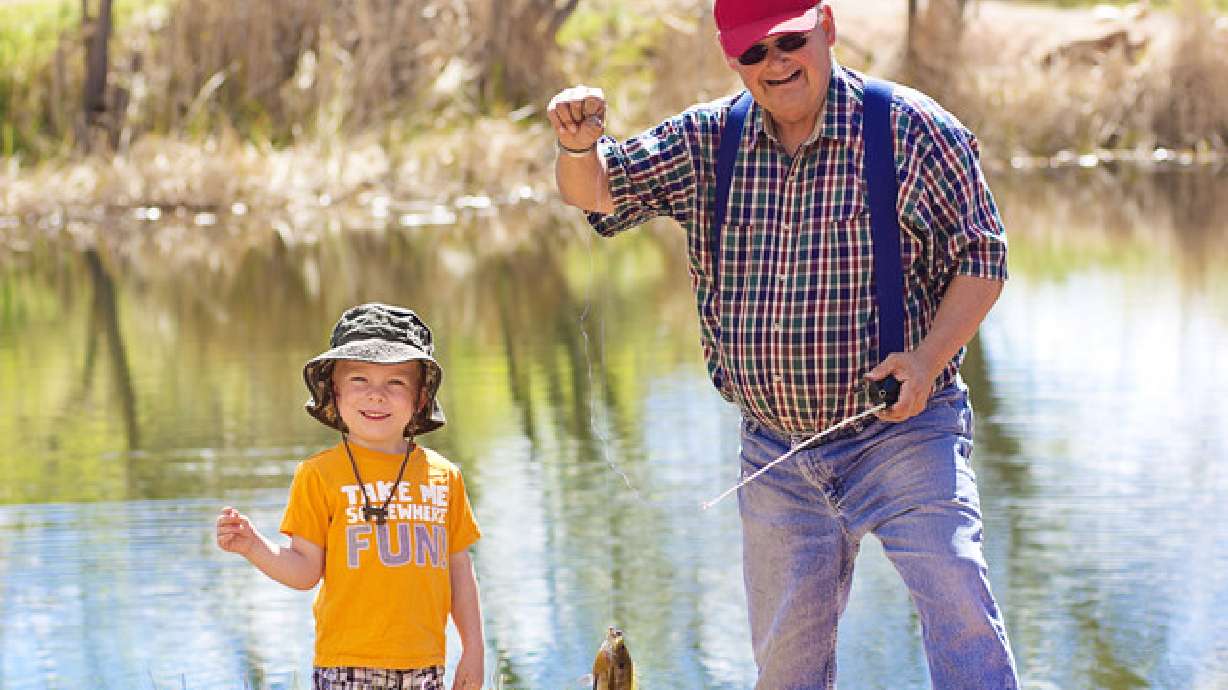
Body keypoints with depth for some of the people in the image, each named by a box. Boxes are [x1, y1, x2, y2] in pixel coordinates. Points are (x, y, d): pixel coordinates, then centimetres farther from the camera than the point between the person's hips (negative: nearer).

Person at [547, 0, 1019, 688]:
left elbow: (982, 257, -5)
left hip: (902, 431, -4)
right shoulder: (707, 142, 3)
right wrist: (579, 142, -14)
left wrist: (927, 360, -19)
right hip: (776, 451, 4)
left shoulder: (913, 129, -9)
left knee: (959, 612, -19)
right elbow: (596, 191, 10)